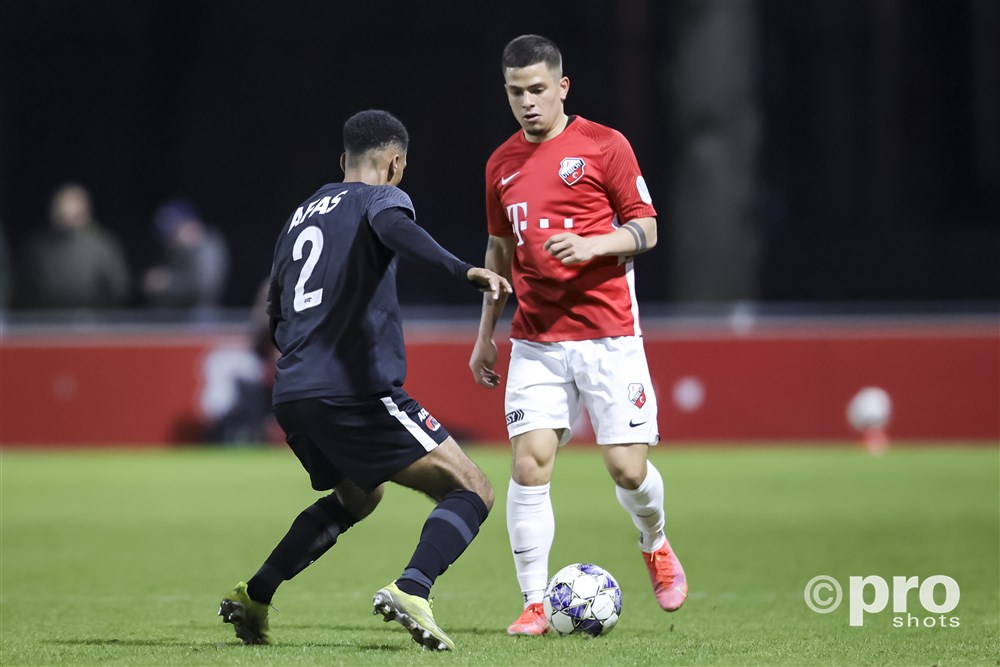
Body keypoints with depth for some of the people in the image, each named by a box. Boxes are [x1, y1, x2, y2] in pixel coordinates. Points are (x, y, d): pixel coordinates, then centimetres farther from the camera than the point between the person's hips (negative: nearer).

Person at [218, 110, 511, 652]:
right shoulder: (379, 197, 2)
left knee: (357, 497, 33)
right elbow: (394, 227, -24)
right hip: (357, 392, -8)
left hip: (292, 395, 8)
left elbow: (275, 317, 30)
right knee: (472, 490, -5)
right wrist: (463, 271, -37)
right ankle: (410, 590, -30)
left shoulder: (302, 215, 24)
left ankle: (252, 598, 28)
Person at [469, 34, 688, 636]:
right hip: (536, 342, 3)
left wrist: (591, 245, -20)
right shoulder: (503, 164, 11)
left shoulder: (604, 146, -2)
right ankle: (535, 604, -5)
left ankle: (656, 547, 28)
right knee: (530, 463, -10)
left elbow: (645, 229, -1)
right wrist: (486, 334, 19)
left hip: (608, 334, -3)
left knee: (627, 468, -5)